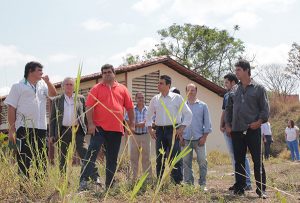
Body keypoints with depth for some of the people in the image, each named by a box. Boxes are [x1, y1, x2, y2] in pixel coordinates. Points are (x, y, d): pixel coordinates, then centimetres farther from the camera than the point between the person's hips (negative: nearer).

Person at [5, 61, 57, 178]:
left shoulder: (42, 85, 15)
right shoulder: (18, 86, 1)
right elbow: (11, 108, -2)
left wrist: (47, 82, -10)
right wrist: (11, 130, -8)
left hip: (41, 128, 5)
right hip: (24, 128, -5)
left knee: (41, 159, 8)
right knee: (24, 160, -4)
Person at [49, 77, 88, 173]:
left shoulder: (81, 98, 11)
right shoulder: (57, 100, 10)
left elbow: (85, 115, 11)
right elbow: (52, 118, 9)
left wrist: (87, 129, 2)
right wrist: (52, 135, 2)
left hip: (78, 130, -1)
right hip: (63, 131, 1)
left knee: (85, 155, -13)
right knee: (63, 158, 5)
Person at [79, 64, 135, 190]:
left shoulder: (122, 89, 11)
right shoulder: (96, 88, 4)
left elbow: (130, 107, 12)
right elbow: (90, 106, -4)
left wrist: (132, 124, 6)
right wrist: (90, 123, -14)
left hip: (116, 129, 3)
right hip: (99, 127, -3)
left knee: (112, 158, 9)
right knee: (92, 152, -14)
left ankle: (109, 185, 18)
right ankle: (84, 180, -14)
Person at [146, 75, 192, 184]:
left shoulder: (177, 98, 0)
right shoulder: (155, 99, 9)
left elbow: (188, 114, 2)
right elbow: (149, 115, 21)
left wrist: (181, 128, -5)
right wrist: (150, 128, 10)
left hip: (173, 130, -3)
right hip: (159, 131, 4)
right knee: (159, 159, 7)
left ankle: (177, 183, -4)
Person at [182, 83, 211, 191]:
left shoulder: (202, 106, 6)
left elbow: (207, 123, 5)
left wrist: (204, 137, -4)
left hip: (199, 139, -1)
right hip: (186, 139, 1)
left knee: (202, 161, -3)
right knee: (186, 162, 3)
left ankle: (202, 184, 5)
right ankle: (188, 183, 11)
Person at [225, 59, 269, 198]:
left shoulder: (258, 88, 2)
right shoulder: (234, 90, 13)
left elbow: (265, 109, -1)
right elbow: (228, 109, 18)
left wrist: (259, 121, -15)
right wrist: (227, 124, 8)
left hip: (253, 130, -4)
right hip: (236, 130, 4)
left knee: (257, 161, -3)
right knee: (239, 161, 9)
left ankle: (261, 189, 4)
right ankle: (239, 188, 16)